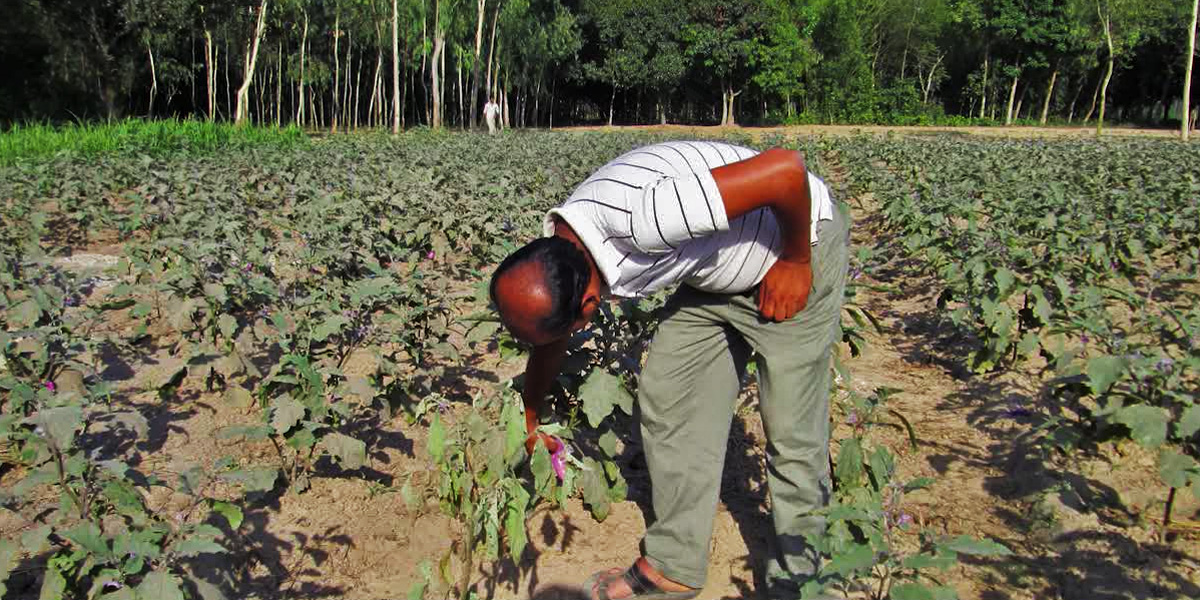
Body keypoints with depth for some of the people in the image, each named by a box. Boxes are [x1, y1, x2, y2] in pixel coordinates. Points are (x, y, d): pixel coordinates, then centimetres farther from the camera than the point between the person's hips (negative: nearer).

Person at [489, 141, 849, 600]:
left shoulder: (639, 217, -40)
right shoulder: (560, 255, -11)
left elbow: (787, 169, -37)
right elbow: (548, 347, 10)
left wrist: (795, 262, -21)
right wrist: (528, 423, 26)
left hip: (800, 243, -7)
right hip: (717, 271, 7)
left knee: (793, 427, -4)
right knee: (664, 396, 2)